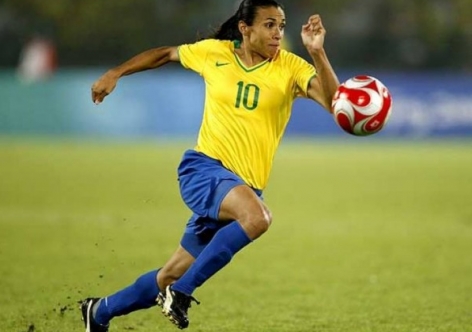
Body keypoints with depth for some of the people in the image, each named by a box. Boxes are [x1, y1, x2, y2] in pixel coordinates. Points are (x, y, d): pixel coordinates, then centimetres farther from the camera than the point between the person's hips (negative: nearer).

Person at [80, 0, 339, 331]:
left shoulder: (290, 67, -3)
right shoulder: (214, 53, 0)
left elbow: (333, 101, -18)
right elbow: (166, 54, 18)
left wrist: (317, 51, -29)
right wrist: (115, 73, 16)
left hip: (244, 187, 3)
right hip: (204, 168, -3)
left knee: (173, 274, 10)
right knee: (258, 216, -34)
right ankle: (181, 293, -22)